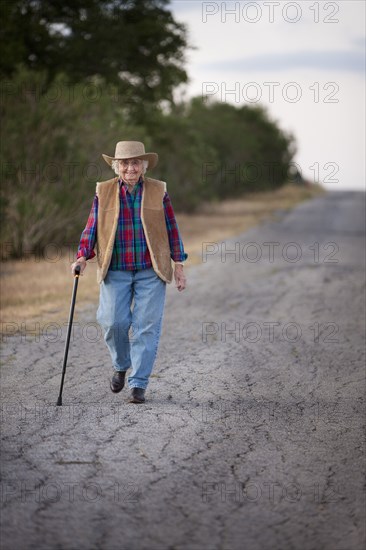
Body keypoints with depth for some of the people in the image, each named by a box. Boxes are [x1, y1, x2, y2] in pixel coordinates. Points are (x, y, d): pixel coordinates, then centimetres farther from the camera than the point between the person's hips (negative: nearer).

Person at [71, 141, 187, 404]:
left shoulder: (158, 191, 4)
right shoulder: (103, 192, 5)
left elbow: (171, 229, 7)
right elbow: (92, 229, 7)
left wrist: (179, 265, 5)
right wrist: (83, 257, -7)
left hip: (150, 271, 0)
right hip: (115, 271, 1)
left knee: (146, 326, -4)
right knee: (114, 321, -9)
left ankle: (138, 384, 3)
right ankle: (121, 366, 21)